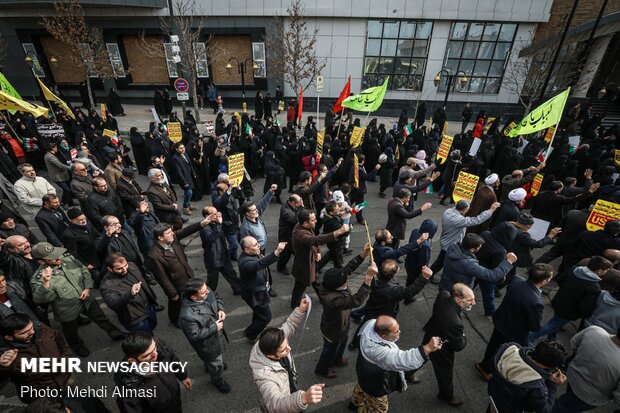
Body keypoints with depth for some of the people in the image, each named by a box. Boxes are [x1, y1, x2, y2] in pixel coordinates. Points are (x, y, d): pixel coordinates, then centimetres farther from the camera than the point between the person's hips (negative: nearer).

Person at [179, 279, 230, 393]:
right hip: (208, 344, -6)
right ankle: (218, 381, 53)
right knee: (216, 363, 21)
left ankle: (209, 366, 69)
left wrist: (220, 309, -18)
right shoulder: (187, 315, -42)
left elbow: (217, 297, -2)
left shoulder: (207, 294, -24)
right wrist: (214, 327, -27)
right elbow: (194, 335, -30)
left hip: (217, 334, 6)